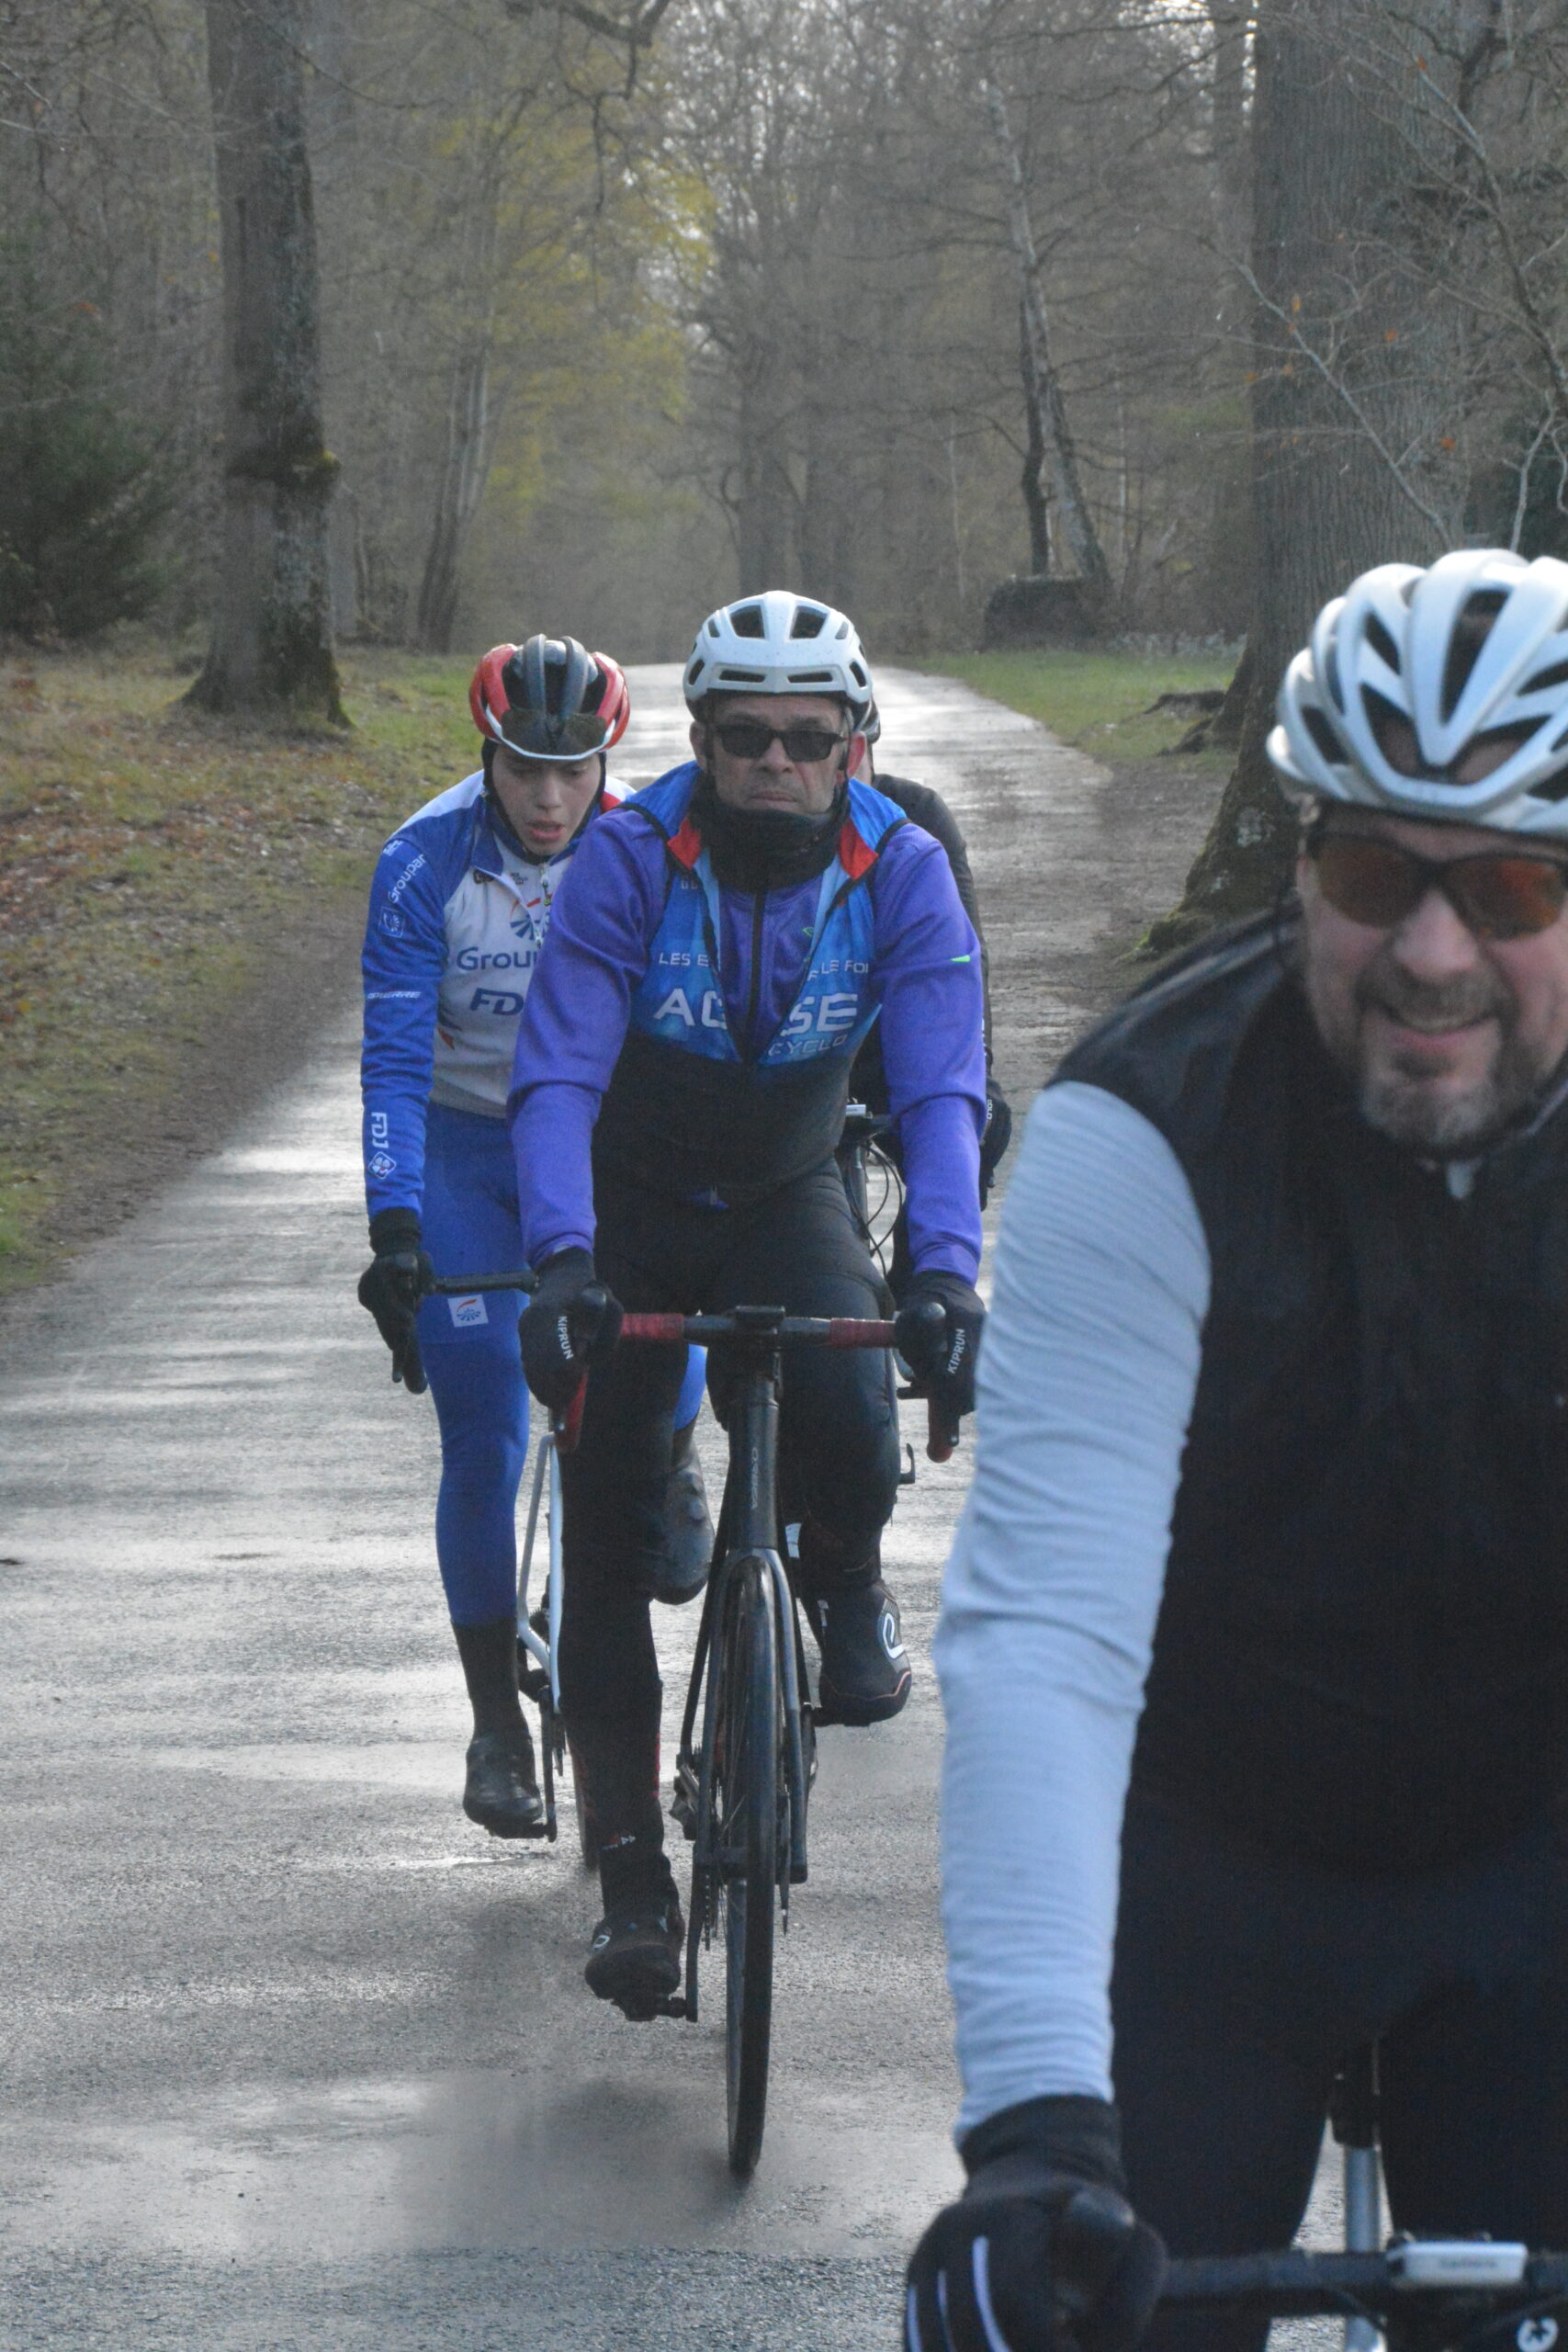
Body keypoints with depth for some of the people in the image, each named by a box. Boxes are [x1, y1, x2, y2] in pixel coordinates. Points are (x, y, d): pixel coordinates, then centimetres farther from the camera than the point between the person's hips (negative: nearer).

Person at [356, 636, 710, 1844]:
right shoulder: (427, 863, -18)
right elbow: (395, 1060, -22)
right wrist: (395, 1230, -32)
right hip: (465, 1148, -1)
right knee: (485, 1448, -8)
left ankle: (670, 1467, 12)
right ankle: (499, 1723, 5)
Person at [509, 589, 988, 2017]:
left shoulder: (901, 871, -18)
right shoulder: (629, 859, -22)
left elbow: (943, 1087, -26)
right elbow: (559, 1074, -29)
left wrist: (944, 1268, -42)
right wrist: (561, 1261, -45)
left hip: (788, 1200, 0)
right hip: (632, 1209, 0)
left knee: (849, 1415, -30)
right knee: (607, 1544, -6)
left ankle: (848, 1586, 4)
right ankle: (632, 1872, 3)